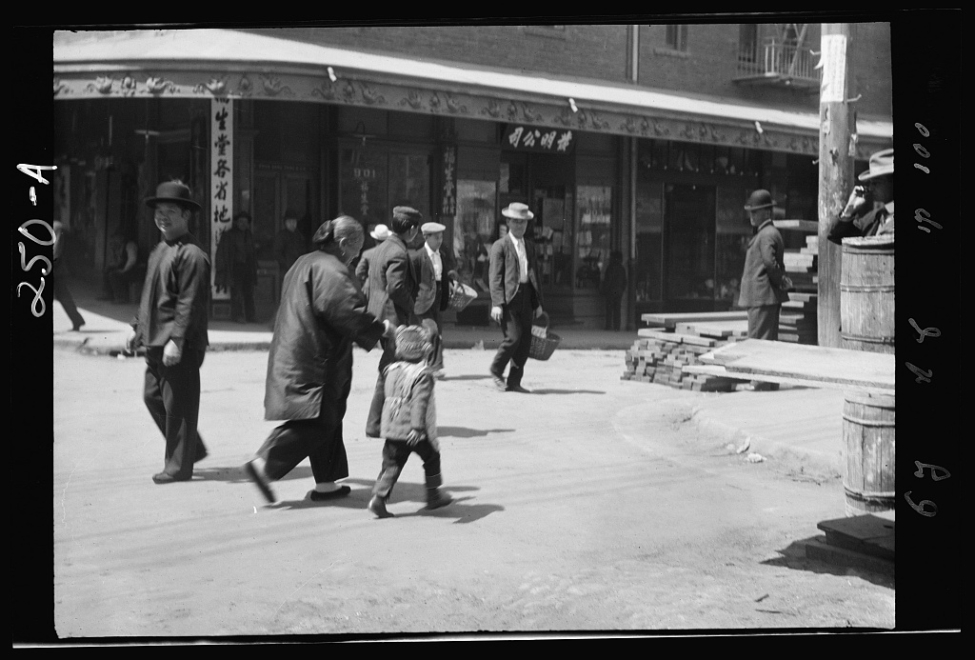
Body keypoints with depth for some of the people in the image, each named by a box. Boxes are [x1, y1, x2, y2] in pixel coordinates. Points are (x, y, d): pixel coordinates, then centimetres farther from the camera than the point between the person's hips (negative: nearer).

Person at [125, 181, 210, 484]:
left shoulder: (192, 254, -15)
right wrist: (138, 328, 21)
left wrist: (176, 340, -24)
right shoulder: (160, 249, 16)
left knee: (178, 405, -2)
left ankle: (179, 466, 9)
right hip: (156, 342, 10)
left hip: (180, 346, -10)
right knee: (153, 396, 15)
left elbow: (190, 303, -20)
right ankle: (192, 448, 28)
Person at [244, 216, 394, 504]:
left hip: (294, 356, 11)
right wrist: (381, 328, -8)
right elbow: (347, 311, -22)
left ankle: (325, 482, 16)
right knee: (317, 422, -7)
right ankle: (265, 464, -11)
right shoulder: (331, 270, -15)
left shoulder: (304, 264, 17)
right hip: (315, 360, -10)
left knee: (328, 420, 14)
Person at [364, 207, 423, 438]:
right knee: (389, 373, -3)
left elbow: (369, 285, 17)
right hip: (395, 319, -10)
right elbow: (396, 287, -25)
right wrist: (411, 307, -11)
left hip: (381, 317, 10)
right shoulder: (398, 253, -17)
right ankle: (375, 425, 2)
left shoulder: (380, 248, 13)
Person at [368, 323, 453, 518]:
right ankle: (433, 495, 23)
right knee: (432, 458, 15)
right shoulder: (423, 374, -14)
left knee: (391, 464, 7)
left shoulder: (392, 370, 6)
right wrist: (417, 427, -28)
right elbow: (420, 402, -23)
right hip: (415, 431, -5)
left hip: (392, 429, 5)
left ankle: (379, 497, -5)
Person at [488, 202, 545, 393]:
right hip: (508, 297, -6)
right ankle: (496, 371, 9)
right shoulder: (500, 246, -1)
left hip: (526, 297, 6)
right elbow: (495, 276, -7)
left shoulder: (530, 246, 18)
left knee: (525, 341, 3)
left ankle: (514, 381, 12)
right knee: (513, 337, -15)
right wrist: (496, 303, -16)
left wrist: (538, 302, 14)